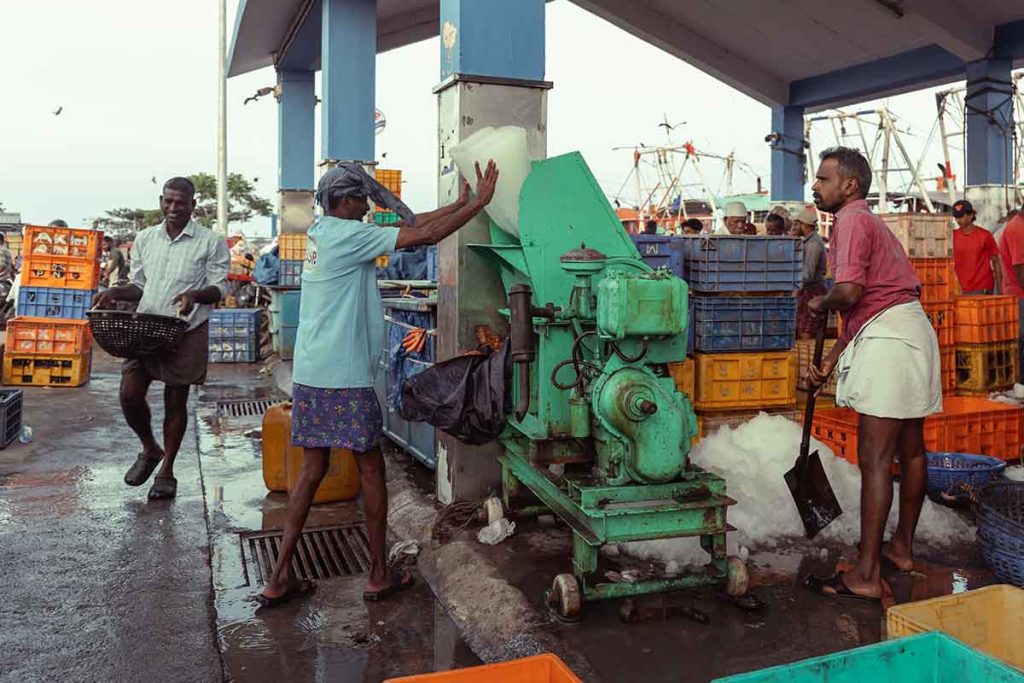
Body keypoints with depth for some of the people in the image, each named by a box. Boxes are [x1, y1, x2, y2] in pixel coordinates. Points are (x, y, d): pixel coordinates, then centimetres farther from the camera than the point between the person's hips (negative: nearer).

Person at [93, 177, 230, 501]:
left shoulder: (211, 242, -3)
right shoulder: (145, 239, 10)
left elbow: (220, 286, -6)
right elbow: (140, 285, 15)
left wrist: (195, 295, -26)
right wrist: (115, 293, -5)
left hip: (186, 332, -4)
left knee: (176, 401, 5)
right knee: (129, 394, -4)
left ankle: (166, 471, 19)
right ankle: (150, 449, 24)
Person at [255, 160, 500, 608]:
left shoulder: (320, 231, 15)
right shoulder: (348, 235, -12)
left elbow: (407, 225, 16)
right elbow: (426, 236, -15)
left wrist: (459, 202, 15)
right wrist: (479, 203, -5)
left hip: (309, 374, 8)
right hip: (344, 378, -8)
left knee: (312, 470, 13)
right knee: (371, 469, 6)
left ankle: (279, 580, 16)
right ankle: (379, 576, 18)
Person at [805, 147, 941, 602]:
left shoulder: (852, 220, -8)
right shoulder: (868, 221, 24)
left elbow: (850, 292, -24)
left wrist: (820, 304, -2)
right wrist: (829, 363, 20)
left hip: (887, 337, -11)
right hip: (911, 330, 11)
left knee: (875, 459, -8)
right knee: (910, 450, 17)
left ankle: (867, 574, -3)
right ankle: (902, 549, 30)